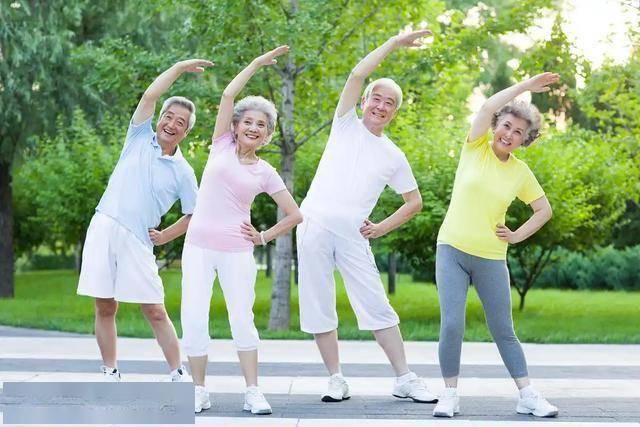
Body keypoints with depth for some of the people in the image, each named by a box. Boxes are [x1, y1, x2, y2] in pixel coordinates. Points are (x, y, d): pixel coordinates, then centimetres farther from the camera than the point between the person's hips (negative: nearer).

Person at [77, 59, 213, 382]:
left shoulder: (183, 172, 7)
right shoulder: (140, 138, 9)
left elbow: (194, 215, 13)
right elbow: (150, 96, -3)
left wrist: (165, 236, 4)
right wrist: (179, 68, 0)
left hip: (137, 240, -1)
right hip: (104, 227, 1)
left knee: (155, 312, -3)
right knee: (105, 308, 3)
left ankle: (179, 375, 4)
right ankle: (110, 374, 12)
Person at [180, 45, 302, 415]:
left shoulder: (265, 173, 6)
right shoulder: (222, 146, 7)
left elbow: (294, 215, 10)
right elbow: (228, 95, -2)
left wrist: (263, 238, 4)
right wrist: (258, 64, 2)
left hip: (237, 252, 0)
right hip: (199, 246, 0)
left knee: (242, 320, -4)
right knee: (194, 321, -6)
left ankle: (253, 392, 6)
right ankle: (199, 390, 8)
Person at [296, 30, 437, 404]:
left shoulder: (394, 157, 12)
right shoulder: (347, 125, 8)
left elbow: (415, 202, 19)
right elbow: (358, 74, -5)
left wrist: (382, 228, 6)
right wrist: (396, 43, -4)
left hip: (353, 236, 1)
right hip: (315, 225, 0)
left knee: (378, 308, -2)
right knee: (319, 309, 0)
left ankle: (405, 379, 4)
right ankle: (337, 381, 10)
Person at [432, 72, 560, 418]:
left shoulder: (521, 172, 4)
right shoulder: (476, 148, -1)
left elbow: (544, 210, 15)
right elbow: (488, 107, -17)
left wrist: (517, 236, 4)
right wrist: (525, 85, -14)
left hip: (491, 259, 2)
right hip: (452, 251, -2)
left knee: (503, 331, 7)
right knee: (452, 325, -10)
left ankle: (528, 396, 14)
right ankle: (450, 395, 3)